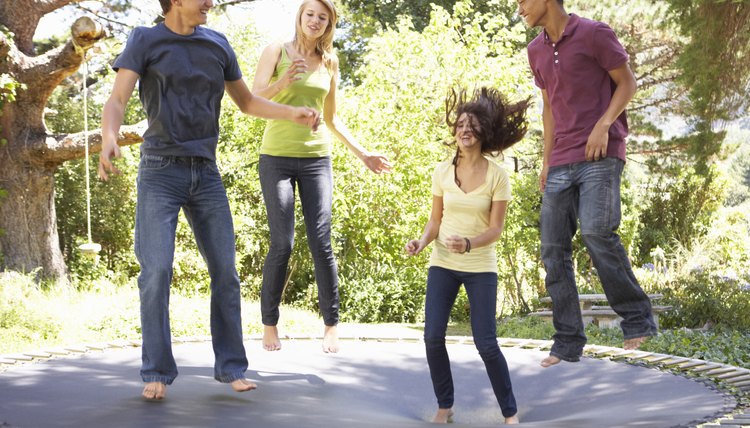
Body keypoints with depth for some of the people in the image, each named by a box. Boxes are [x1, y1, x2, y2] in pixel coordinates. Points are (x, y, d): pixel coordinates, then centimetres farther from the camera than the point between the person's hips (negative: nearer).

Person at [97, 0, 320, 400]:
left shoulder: (217, 44, 10)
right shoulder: (145, 41, -1)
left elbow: (247, 102, 19)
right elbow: (117, 100, -12)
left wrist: (294, 113, 3)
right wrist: (109, 139, -34)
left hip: (206, 173, 4)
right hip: (160, 171, -4)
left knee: (225, 271, 1)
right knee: (157, 271, -11)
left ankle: (231, 368, 9)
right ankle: (157, 372, -2)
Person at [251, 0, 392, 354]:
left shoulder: (329, 62, 12)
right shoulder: (276, 52, 2)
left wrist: (362, 154, 18)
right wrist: (283, 82, -22)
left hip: (316, 158, 3)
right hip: (277, 157, -3)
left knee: (321, 243, -4)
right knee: (282, 244, -7)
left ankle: (331, 325, 6)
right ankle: (269, 324, 8)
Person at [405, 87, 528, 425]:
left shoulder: (497, 175, -8)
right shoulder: (442, 171, 0)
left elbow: (495, 229, -10)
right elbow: (435, 219, 7)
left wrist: (468, 244, -29)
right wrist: (422, 242, -13)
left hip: (480, 268, -3)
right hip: (442, 264, 3)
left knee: (486, 344, -6)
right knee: (433, 337, -5)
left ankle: (510, 412, 12)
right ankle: (445, 406, 14)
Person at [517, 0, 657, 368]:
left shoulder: (594, 34, -2)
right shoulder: (537, 51, 17)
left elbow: (627, 83, 0)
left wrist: (603, 124, -15)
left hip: (600, 155, -7)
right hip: (561, 164, 7)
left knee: (596, 232, -24)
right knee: (554, 250, 0)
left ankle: (638, 320, -9)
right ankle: (568, 341, 6)